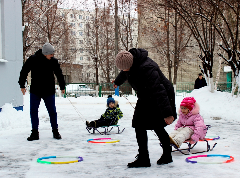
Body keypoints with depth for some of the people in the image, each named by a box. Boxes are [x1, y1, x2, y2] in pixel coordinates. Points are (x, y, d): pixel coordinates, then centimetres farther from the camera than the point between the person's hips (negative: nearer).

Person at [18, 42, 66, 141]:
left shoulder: (53, 61, -4)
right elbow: (24, 72, 1)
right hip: (35, 91, 0)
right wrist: (22, 85, 2)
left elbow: (59, 74, 11)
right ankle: (35, 133, 10)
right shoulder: (33, 60, -9)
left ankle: (55, 131, 16)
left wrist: (62, 87, 18)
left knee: (52, 111, 3)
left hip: (49, 92, 1)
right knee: (33, 111, 1)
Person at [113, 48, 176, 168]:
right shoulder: (129, 61, -7)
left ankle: (167, 155, 9)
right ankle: (143, 158, 10)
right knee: (139, 125, 3)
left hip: (160, 99, -8)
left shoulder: (146, 69, -35)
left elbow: (158, 91, -37)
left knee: (157, 127, -8)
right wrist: (117, 82, 43)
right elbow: (124, 73, 21)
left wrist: (167, 113, -38)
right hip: (145, 99, 9)